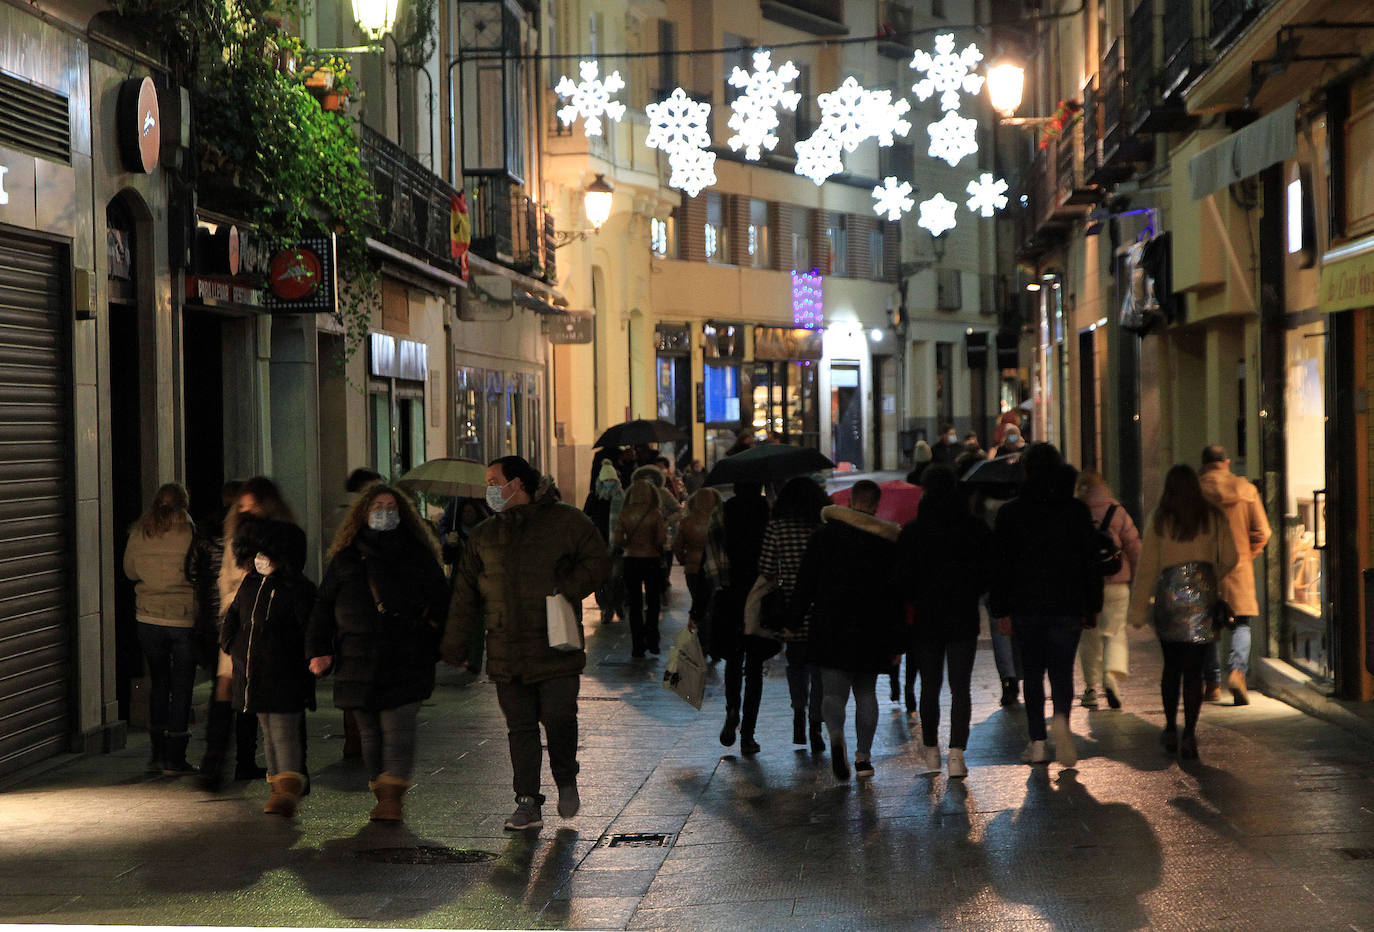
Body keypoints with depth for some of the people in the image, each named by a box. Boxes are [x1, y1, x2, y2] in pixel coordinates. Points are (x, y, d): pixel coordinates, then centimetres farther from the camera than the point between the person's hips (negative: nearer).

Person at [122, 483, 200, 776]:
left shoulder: (139, 532, 1)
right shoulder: (190, 532, -10)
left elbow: (130, 570, 13)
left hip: (149, 618, 3)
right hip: (184, 618, -3)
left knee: (158, 683, 16)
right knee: (181, 688, 4)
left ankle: (158, 754, 16)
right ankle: (174, 758, 5)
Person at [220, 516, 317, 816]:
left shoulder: (298, 590, -10)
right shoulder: (250, 584, 10)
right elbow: (233, 616, 25)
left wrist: (310, 662, -13)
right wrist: (230, 645, 16)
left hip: (285, 678, -7)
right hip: (252, 676, 7)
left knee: (284, 733, -11)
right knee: (268, 733, 14)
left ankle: (288, 789, -14)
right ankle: (278, 784, 23)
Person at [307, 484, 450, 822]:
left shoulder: (417, 555, 9)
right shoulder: (346, 558, 14)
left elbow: (440, 599, 12)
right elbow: (324, 607, 14)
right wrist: (319, 650, 5)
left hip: (404, 662, -2)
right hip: (359, 663, 3)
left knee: (398, 727, -12)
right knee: (370, 733, 6)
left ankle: (393, 795, -12)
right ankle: (382, 794, 14)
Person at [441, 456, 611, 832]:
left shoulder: (566, 521, 1)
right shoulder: (485, 535, 14)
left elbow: (598, 562, 1)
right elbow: (466, 593, 14)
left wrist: (567, 592, -15)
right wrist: (453, 646, 8)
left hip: (556, 646, -4)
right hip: (506, 652, 4)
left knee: (558, 716, -8)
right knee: (520, 727, 3)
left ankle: (566, 780, 19)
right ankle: (528, 803, 9)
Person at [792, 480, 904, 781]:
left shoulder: (825, 533, 1)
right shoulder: (889, 540, 0)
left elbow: (806, 580, 1)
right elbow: (897, 594, 1)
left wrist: (793, 619, 8)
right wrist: (897, 641, 4)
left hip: (830, 628, 0)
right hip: (871, 630, 1)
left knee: (833, 691, 2)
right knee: (866, 692, 14)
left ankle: (836, 735, -27)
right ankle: (863, 755, 10)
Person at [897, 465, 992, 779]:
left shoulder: (912, 532, -5)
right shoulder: (976, 529, -3)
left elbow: (903, 578, -3)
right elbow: (988, 574, 3)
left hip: (926, 620, 0)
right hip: (964, 618, 0)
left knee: (929, 685, 13)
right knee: (961, 686, 2)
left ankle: (931, 749, 22)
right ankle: (957, 753, -8)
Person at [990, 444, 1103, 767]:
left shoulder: (1010, 512, -1)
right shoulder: (1077, 510, 1)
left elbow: (1000, 563, -1)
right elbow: (1090, 561, 4)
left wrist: (1000, 610, 4)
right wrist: (1091, 606, 11)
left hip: (1025, 607, 0)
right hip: (1067, 606, 0)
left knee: (1032, 673, 10)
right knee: (1062, 671, 5)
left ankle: (1037, 742, 7)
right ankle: (1061, 718, -24)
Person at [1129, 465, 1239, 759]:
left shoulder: (1160, 522, 1)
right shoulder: (1214, 519, 3)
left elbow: (1147, 567, 1)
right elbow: (1230, 559, 4)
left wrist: (1138, 609, 5)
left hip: (1169, 594, 0)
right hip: (1202, 595, 0)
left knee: (1171, 667, 16)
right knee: (1193, 669, -1)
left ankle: (1171, 730, 19)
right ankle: (1189, 735, -9)